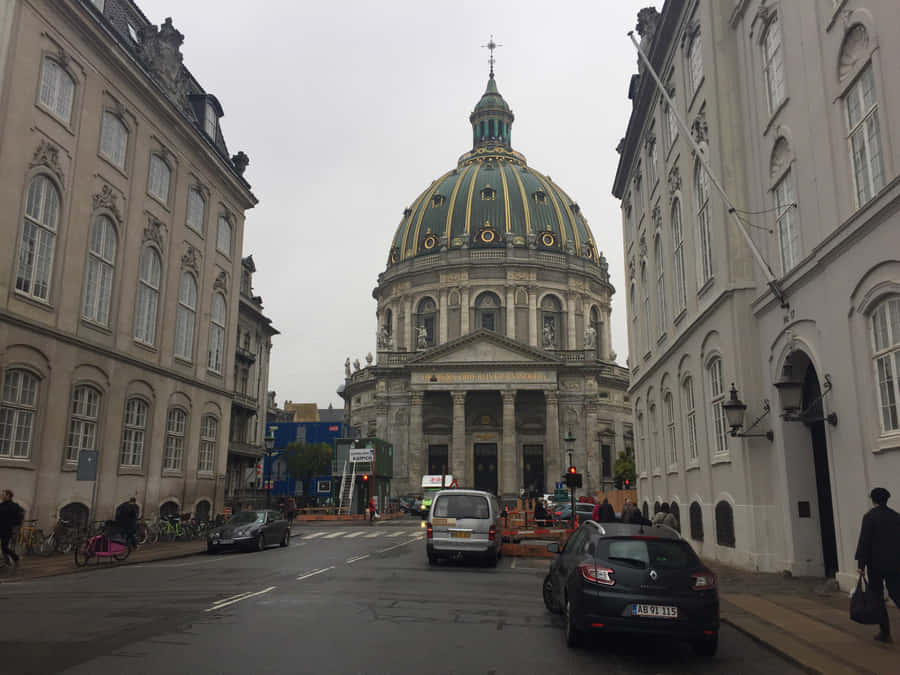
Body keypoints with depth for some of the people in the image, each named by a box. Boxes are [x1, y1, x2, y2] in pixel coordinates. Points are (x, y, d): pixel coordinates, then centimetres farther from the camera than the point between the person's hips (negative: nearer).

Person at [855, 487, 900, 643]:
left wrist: (861, 564, -9)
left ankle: (885, 632, 10)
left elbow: (864, 541, -13)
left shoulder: (869, 517, -10)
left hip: (876, 564, -4)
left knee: (877, 598, 7)